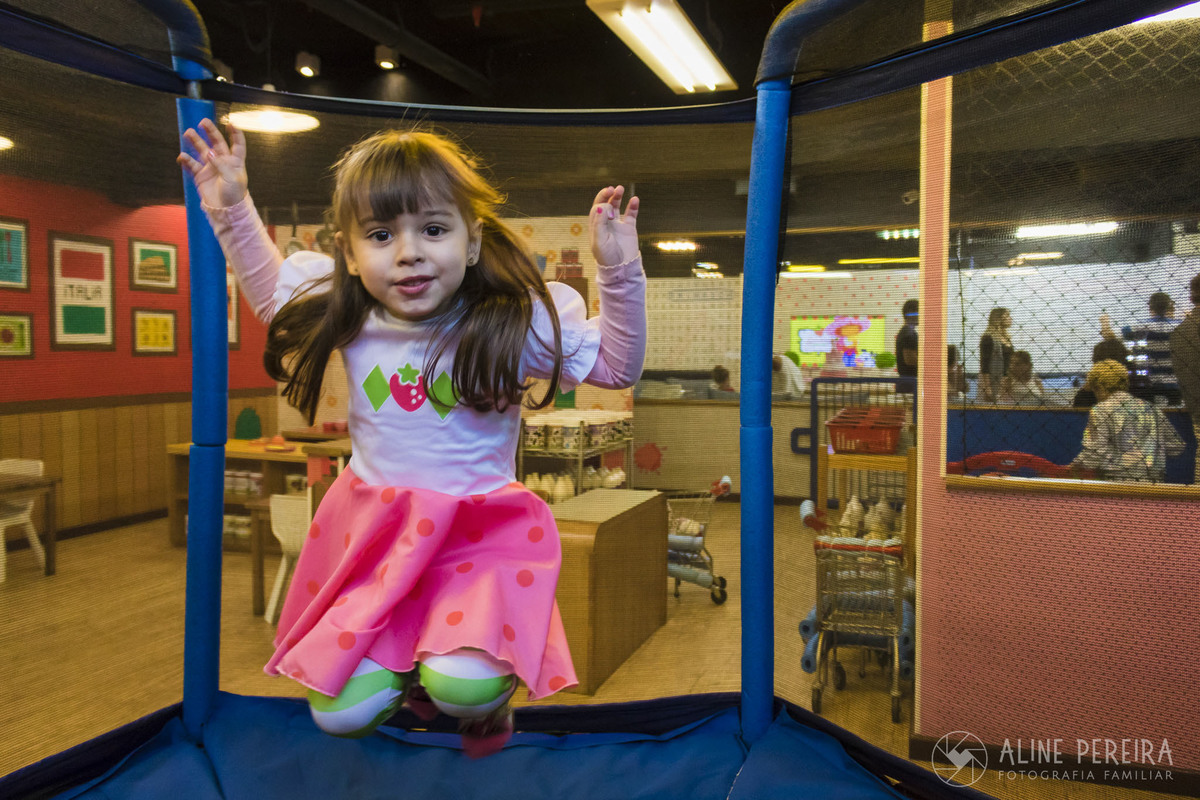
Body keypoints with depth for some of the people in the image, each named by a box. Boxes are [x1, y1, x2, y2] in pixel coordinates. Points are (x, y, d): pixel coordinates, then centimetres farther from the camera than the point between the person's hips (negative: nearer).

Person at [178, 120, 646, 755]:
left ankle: (489, 687, 15)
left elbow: (615, 365, -5)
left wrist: (618, 268, -17)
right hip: (374, 534, 4)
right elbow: (270, 290, 18)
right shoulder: (346, 314, -4)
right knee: (339, 715, -1)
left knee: (462, 688, -25)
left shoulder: (515, 320, -13)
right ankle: (409, 662, 34)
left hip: (479, 534, -3)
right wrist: (232, 211, 8)